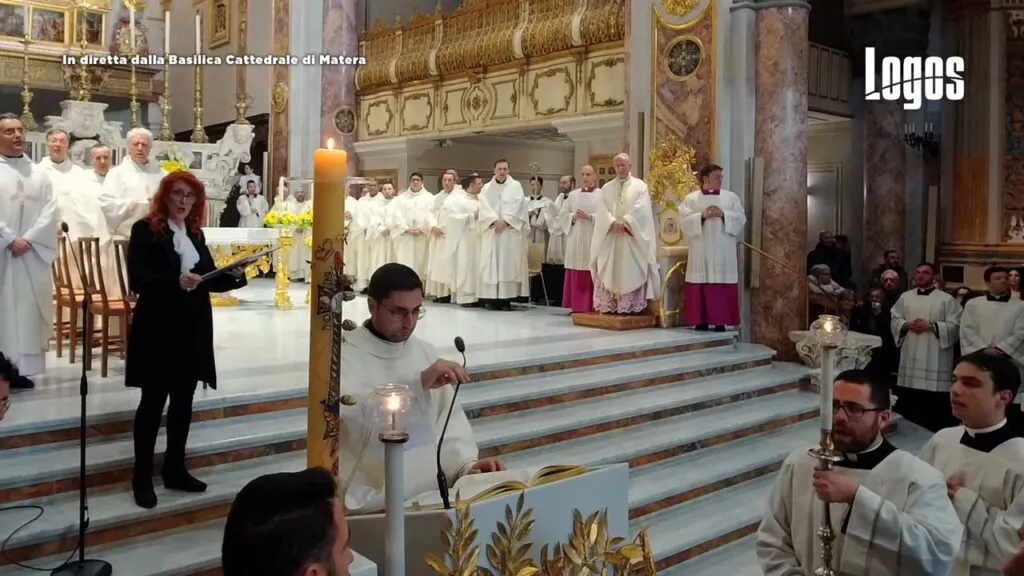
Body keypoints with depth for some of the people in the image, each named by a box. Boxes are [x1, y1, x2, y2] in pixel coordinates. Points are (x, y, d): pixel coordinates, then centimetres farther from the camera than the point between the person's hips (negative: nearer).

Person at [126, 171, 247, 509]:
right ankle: (142, 477, 12)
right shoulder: (145, 230, -6)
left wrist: (233, 277, -8)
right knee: (153, 401, 1)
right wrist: (176, 281, -31)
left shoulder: (196, 234, 13)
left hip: (193, 329, 6)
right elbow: (138, 281, -17)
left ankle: (175, 470, 24)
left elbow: (209, 279, 11)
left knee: (183, 400, 12)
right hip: (158, 329, -6)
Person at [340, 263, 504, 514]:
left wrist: (466, 464, -11)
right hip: (372, 502, -6)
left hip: (432, 491, 6)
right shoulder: (343, 355, -8)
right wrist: (419, 382, -37)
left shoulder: (427, 353, 11)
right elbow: (355, 409, -27)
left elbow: (449, 418, 6)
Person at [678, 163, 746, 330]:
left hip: (723, 251, 1)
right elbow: (685, 219, -4)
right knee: (701, 286, -2)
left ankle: (721, 321, 2)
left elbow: (741, 218, 2)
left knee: (723, 286, -2)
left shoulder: (731, 197, 10)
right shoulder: (691, 198, 7)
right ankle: (701, 320, 3)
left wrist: (723, 214, -12)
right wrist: (702, 216, -16)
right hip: (701, 251, -1)